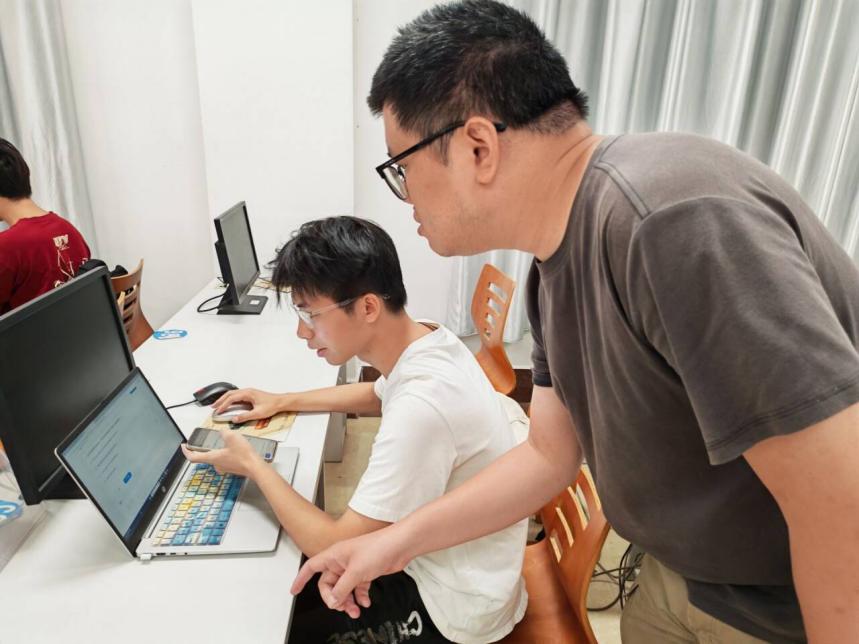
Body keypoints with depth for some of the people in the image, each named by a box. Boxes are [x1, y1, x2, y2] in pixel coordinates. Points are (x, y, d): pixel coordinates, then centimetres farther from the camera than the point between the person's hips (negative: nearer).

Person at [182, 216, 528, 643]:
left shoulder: (420, 406, -37)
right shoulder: (426, 338, -7)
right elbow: (378, 395, 18)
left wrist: (253, 466, -14)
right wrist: (282, 401, 11)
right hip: (435, 555, 8)